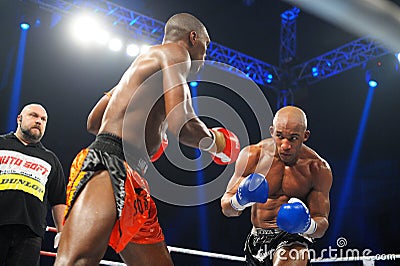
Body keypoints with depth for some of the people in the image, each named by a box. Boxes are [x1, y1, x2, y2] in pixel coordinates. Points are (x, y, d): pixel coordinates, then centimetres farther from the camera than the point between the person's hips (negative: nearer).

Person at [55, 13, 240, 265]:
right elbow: (181, 123, -15)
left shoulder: (143, 63, 31)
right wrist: (214, 142, 5)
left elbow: (93, 122, 33)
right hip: (108, 164, -11)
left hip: (132, 183, 11)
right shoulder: (175, 51, 2)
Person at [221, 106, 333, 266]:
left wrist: (307, 225, -29)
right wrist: (238, 201, -29)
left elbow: (322, 223, -5)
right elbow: (226, 208, -5)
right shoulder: (252, 155, -8)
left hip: (294, 239, -3)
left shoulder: (318, 168, -9)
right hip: (257, 239, 3)